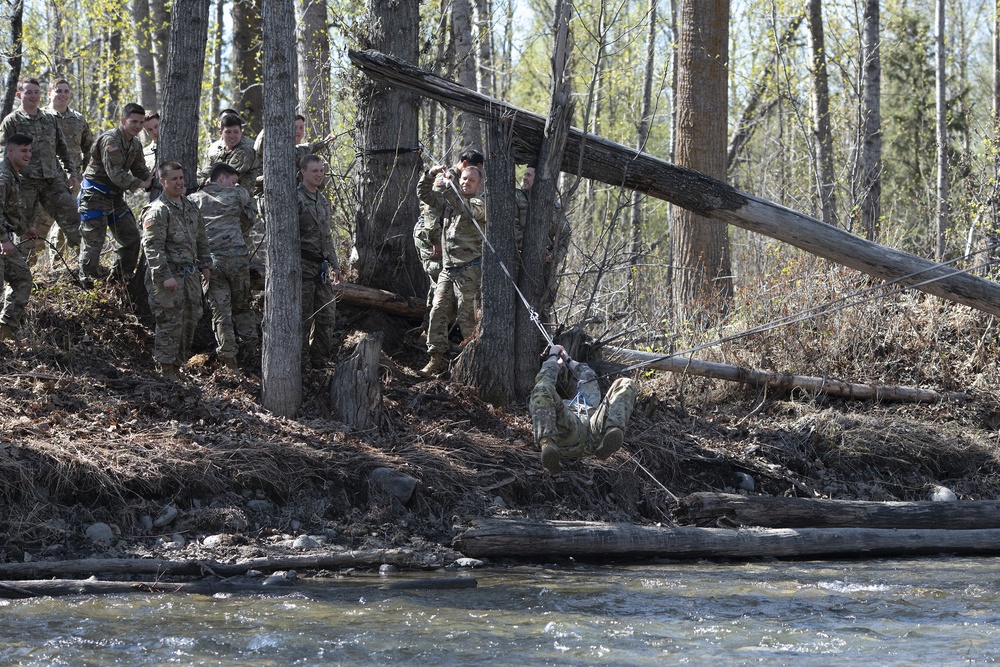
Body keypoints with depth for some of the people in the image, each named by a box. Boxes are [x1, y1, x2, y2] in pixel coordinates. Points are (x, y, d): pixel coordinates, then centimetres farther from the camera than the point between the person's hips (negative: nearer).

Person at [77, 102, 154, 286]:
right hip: (95, 195, -9)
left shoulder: (135, 144, 9)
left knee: (130, 237, 11)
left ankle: (121, 277, 23)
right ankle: (87, 280, 0)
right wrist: (141, 184, -22)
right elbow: (115, 173, -26)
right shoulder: (110, 140, -21)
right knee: (94, 240, -9)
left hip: (115, 195, 9)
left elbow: (141, 171, 11)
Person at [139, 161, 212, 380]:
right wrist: (165, 276, -23)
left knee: (191, 319, 12)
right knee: (170, 323, -8)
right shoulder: (157, 211, -12)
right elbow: (152, 247, -17)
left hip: (190, 274, 8)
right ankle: (167, 370, -2)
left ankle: (179, 364, 23)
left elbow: (201, 240, 24)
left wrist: (205, 265, 18)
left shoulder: (191, 207, 14)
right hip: (168, 274, -8)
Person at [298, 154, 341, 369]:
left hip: (321, 265, 8)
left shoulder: (323, 200, 17)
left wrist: (334, 264, 22)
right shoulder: (296, 198, -10)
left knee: (327, 315, 9)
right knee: (303, 318, -5)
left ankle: (321, 359, 18)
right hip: (303, 264, -8)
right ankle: (299, 360, 1)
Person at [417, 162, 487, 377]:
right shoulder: (448, 201, 18)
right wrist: (430, 175, 2)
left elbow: (466, 210, -24)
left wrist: (447, 188, -28)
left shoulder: (479, 205, -2)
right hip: (447, 268, 6)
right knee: (438, 311, -2)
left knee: (466, 315, -7)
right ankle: (437, 358, 0)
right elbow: (424, 194, 20)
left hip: (468, 269, -6)